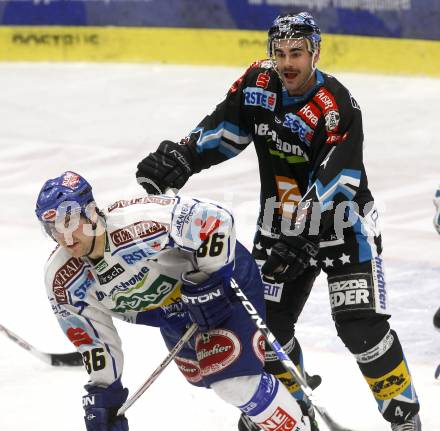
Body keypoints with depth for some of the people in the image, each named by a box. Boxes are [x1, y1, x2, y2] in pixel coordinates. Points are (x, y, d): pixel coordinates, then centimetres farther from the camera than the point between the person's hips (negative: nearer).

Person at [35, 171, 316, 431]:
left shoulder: (136, 223, -39)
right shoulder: (62, 281, -17)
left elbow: (214, 220, -32)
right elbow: (92, 339, -4)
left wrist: (207, 282, -29)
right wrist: (102, 393, -7)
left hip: (225, 277, -7)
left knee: (232, 378, -19)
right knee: (202, 375, 24)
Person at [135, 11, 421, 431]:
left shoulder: (338, 108, -25)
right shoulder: (258, 84, -7)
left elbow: (330, 189, -29)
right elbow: (222, 130, 5)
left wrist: (302, 242, -35)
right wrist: (179, 157, -11)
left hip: (341, 223, -6)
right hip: (281, 222, 6)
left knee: (361, 326, -14)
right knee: (268, 320, 4)